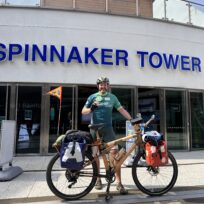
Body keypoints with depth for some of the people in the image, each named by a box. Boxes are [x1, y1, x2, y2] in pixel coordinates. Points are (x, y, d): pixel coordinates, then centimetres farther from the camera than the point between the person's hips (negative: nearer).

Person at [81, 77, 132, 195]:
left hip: (108, 128, 1)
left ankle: (119, 183, -5)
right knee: (95, 154, 6)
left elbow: (122, 110, 9)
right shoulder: (93, 97, 5)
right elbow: (83, 111, 3)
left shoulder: (112, 97, 10)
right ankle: (98, 180, 23)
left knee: (115, 152, -11)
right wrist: (91, 109, -19)